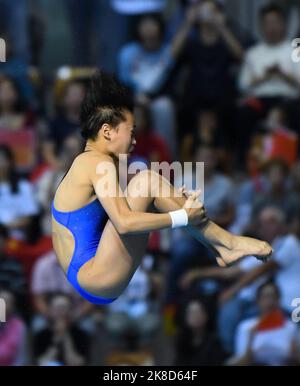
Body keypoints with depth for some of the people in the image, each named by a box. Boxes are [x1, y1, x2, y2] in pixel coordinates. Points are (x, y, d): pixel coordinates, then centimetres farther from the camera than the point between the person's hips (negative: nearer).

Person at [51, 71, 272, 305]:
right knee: (147, 180, -14)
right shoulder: (99, 163, -12)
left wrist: (171, 198, 14)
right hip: (97, 281, -10)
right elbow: (125, 223, -24)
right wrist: (182, 217, -16)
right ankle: (227, 242, -7)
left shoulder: (86, 164, 18)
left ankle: (220, 248, 8)